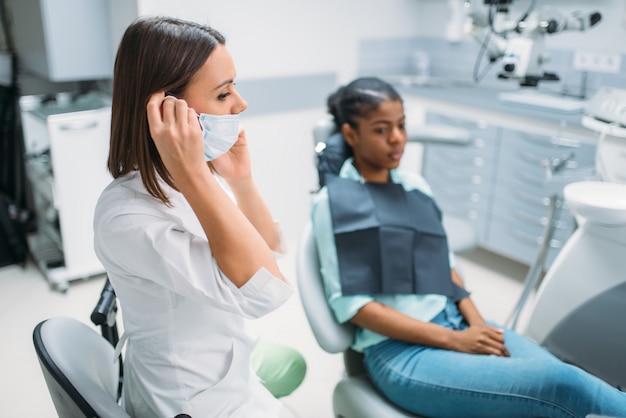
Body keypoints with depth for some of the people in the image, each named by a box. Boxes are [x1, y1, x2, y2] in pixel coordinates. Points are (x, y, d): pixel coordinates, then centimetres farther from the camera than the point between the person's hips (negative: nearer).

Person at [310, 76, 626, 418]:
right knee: (561, 385, -24)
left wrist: (476, 322, -3)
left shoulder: (415, 185, 12)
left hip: (456, 322, 6)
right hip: (399, 351, -5)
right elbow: (350, 303, -10)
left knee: (562, 374, -19)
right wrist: (454, 341, -15)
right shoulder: (334, 202, -5)